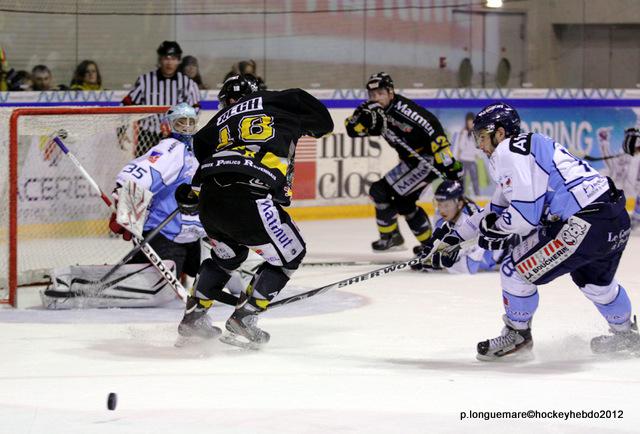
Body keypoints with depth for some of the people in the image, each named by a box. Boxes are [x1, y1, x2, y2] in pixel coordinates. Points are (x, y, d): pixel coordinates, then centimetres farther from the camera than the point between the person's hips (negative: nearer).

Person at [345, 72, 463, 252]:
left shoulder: (402, 108, -25)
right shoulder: (375, 110, 3)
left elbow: (432, 127, -31)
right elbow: (353, 129, -3)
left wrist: (448, 162, -34)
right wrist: (364, 116, -25)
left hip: (428, 159, -10)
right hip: (412, 161, 10)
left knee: (381, 190, -11)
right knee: (403, 202, 21)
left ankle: (389, 236, 4)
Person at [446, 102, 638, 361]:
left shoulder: (509, 153, -7)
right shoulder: (528, 147, 24)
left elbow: (525, 214, -14)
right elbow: (499, 208, 32)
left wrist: (497, 231, 5)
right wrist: (457, 236, 33)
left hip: (584, 226, -10)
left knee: (515, 270, 1)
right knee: (594, 281, 35)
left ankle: (516, 335, 19)